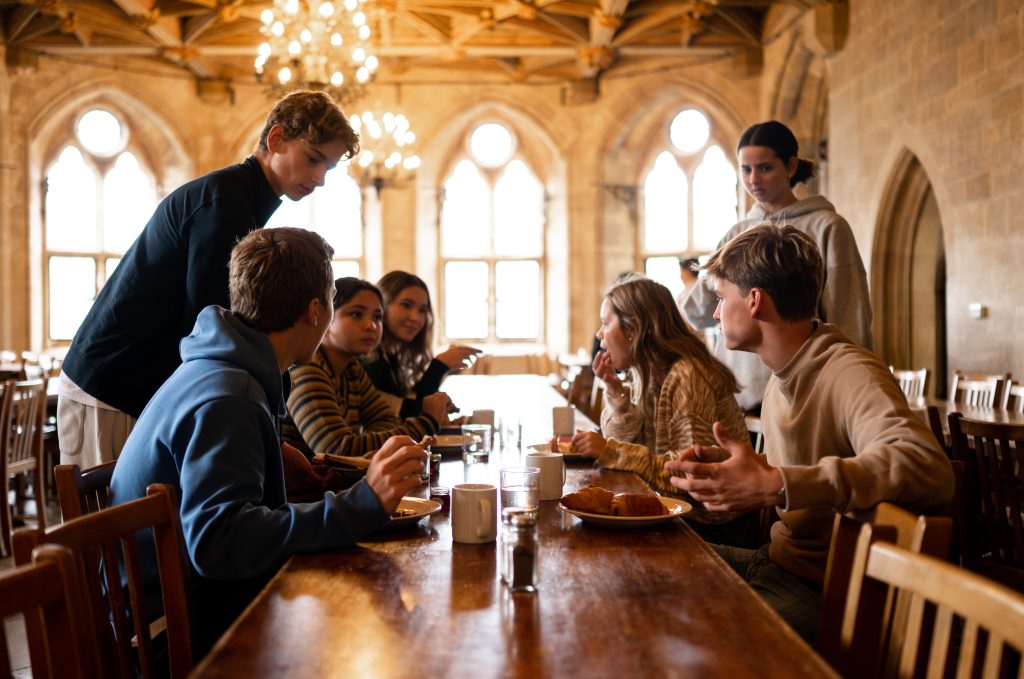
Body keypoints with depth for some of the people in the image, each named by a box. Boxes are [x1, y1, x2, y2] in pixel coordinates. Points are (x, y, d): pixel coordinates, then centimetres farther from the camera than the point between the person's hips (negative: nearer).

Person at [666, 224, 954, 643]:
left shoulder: (850, 374, -21)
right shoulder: (783, 376, 9)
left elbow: (930, 470, -37)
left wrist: (775, 486, -41)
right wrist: (718, 461, 2)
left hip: (822, 589, -8)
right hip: (779, 561, 9)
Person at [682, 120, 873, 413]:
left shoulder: (826, 227, -3)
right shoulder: (737, 235, 10)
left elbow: (849, 320, -3)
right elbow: (701, 317, 10)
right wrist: (705, 284, -10)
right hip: (736, 389, 4)